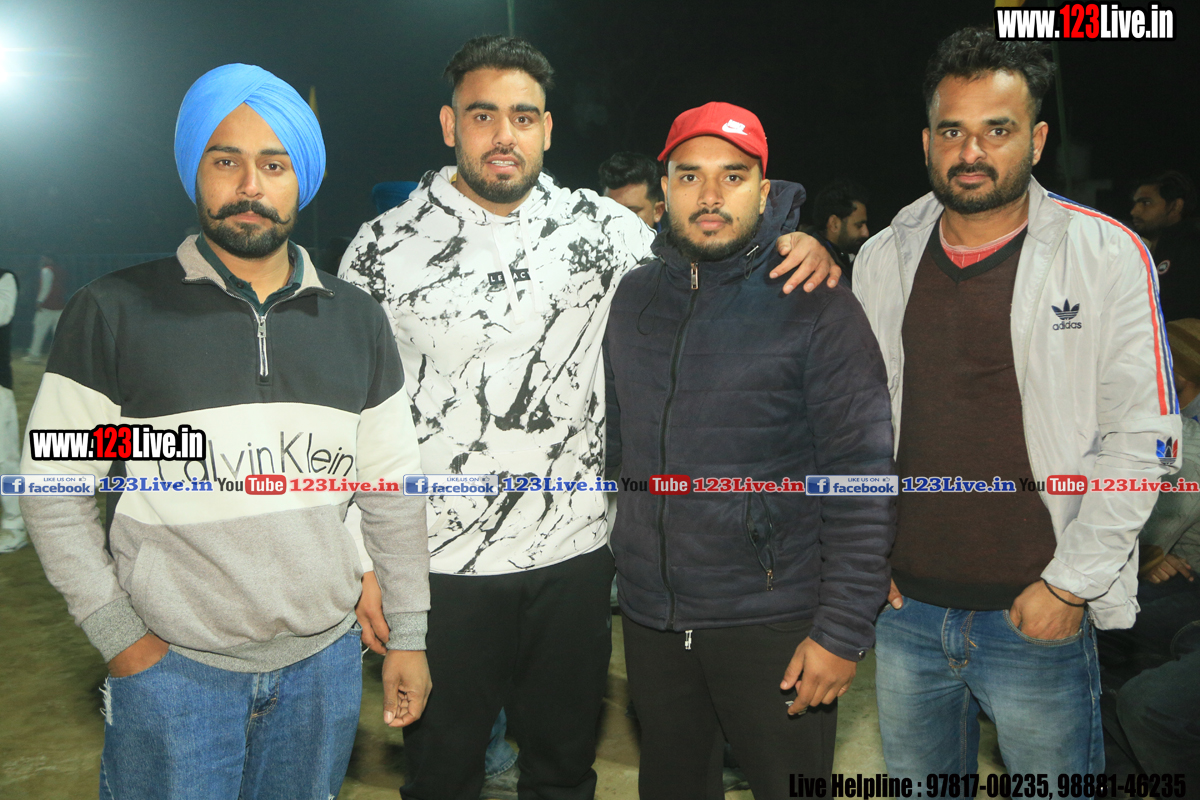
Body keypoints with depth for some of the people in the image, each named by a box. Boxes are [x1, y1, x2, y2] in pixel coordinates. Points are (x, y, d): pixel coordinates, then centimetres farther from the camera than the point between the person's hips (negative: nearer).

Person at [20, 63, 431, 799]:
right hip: (172, 666, -2)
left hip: (326, 660, 3)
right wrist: (118, 635, -7)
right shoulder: (114, 312, -6)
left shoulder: (357, 320, 2)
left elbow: (392, 491, 5)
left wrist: (408, 633, 5)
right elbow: (54, 492, -3)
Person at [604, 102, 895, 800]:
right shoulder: (634, 297, 6)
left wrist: (844, 630, -16)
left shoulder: (818, 305, -10)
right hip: (652, 617, 5)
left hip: (774, 621, -4)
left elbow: (863, 478, -13)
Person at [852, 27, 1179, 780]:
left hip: (1038, 613, -3)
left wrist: (1070, 583, -11)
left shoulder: (1108, 255, -6)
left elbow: (1144, 437, -8)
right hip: (904, 610, 4)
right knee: (917, 784, 19)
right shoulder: (883, 258, 4)